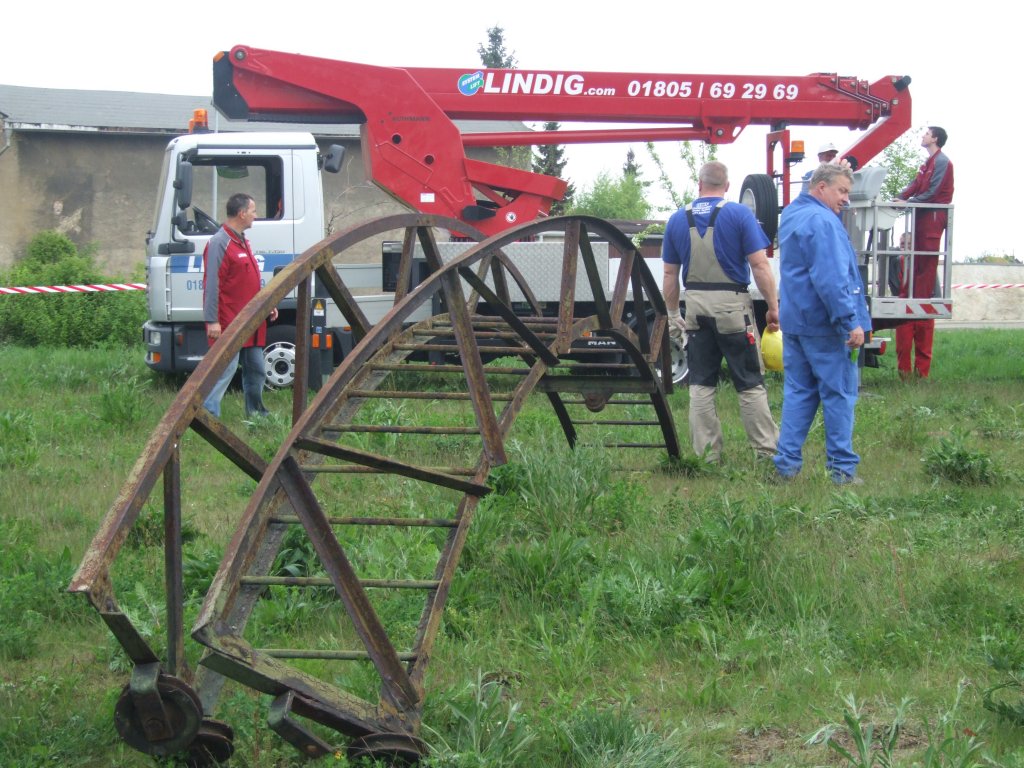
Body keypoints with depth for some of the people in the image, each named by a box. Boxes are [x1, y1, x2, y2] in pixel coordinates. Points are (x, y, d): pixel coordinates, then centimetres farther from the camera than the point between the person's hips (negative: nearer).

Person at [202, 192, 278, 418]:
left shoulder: (243, 242, 17)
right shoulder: (220, 243, -14)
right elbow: (212, 284, -19)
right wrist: (212, 321, -23)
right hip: (229, 323, -10)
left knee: (256, 370, 17)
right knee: (225, 370, -14)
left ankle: (256, 412, 30)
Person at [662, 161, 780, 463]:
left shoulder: (678, 220, 5)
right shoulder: (739, 214, -5)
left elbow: (670, 273, 8)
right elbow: (759, 265, -10)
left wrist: (672, 314, 16)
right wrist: (773, 307, -5)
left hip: (696, 305, 3)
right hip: (732, 304, -3)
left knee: (700, 383, 8)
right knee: (750, 382, 3)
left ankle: (706, 454, 8)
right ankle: (766, 449, 4)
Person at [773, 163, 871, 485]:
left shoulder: (791, 214, 12)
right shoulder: (822, 222, -19)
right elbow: (831, 279, -25)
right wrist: (850, 322, -24)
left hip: (794, 321, 9)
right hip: (825, 325, -9)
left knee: (797, 392, 11)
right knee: (839, 395, -1)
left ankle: (787, 463, 9)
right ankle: (842, 468, 1)